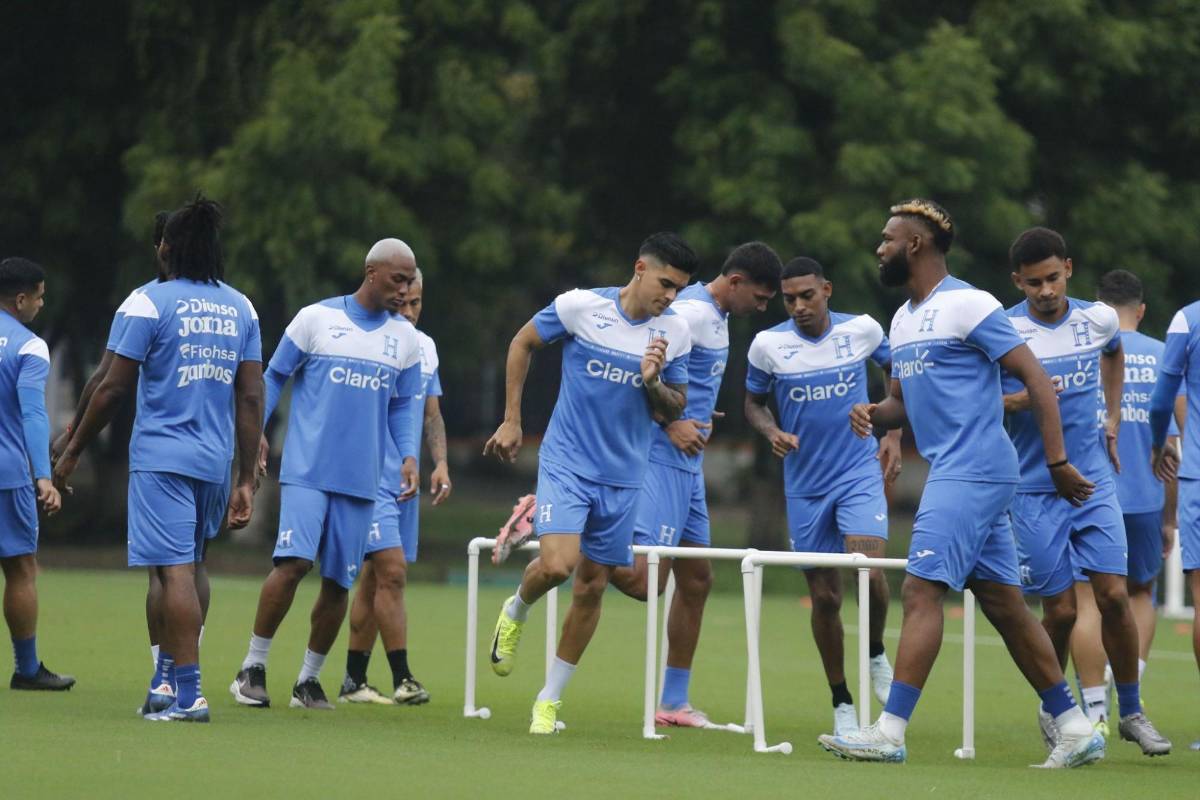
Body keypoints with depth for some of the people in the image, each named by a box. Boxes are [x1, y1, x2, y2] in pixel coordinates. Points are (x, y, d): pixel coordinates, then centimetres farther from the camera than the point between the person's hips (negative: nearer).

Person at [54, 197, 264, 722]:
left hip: (160, 457, -5)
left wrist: (72, 452, 6)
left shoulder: (152, 303, -5)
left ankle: (189, 694, -14)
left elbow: (113, 388, -5)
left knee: (175, 569, -8)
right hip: (215, 461, 5)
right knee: (188, 566, 17)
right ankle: (169, 674, 20)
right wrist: (246, 480, 10)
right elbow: (251, 398, 7)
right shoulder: (241, 309, 9)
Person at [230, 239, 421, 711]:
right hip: (307, 470, -4)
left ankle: (309, 679, 16)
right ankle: (253, 667, -5)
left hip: (361, 479, 4)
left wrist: (409, 457, 3)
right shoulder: (317, 318, 0)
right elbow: (274, 378, 6)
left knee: (339, 581, 2)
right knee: (294, 561, -18)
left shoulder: (404, 338, 11)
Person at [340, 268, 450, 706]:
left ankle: (354, 680, 13)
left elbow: (432, 412, 18)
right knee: (391, 571, -14)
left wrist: (440, 463, 6)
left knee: (374, 579, 9)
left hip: (406, 480, 7)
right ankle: (402, 678, -14)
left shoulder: (425, 347, 12)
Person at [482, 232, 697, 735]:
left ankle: (550, 701, 19)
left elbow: (673, 412, 7)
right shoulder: (581, 306, -10)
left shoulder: (675, 333, -2)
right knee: (557, 564, -22)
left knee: (592, 588, 5)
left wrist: (653, 383, -15)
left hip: (623, 477, 3)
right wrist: (512, 420, 6)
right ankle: (516, 612, 14)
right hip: (567, 463, -3)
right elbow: (522, 343, 6)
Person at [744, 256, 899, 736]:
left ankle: (877, 656, 7)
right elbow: (753, 402, 9)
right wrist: (772, 432, -12)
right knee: (824, 596, 4)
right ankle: (842, 705, 19)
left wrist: (893, 433, 5)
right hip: (805, 484, 1)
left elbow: (898, 372, 14)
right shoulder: (768, 345, -6)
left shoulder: (863, 330, -4)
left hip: (860, 473, -1)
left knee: (869, 568, -22)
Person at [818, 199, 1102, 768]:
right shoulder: (903, 320, 18)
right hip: (952, 473, 9)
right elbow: (904, 402, 27)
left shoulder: (967, 306, -10)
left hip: (973, 471, -9)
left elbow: (1036, 379, -11)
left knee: (922, 589, -14)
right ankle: (1076, 729, 13)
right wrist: (873, 414, 3)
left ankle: (890, 732, -16)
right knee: (1002, 604, 9)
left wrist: (1057, 462, -16)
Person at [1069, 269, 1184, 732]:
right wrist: (1170, 517, 14)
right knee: (1141, 594, 20)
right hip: (1146, 499, 2)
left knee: (1087, 602, 0)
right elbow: (1176, 442, 7)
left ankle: (1095, 712, -5)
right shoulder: (1164, 357, 7)